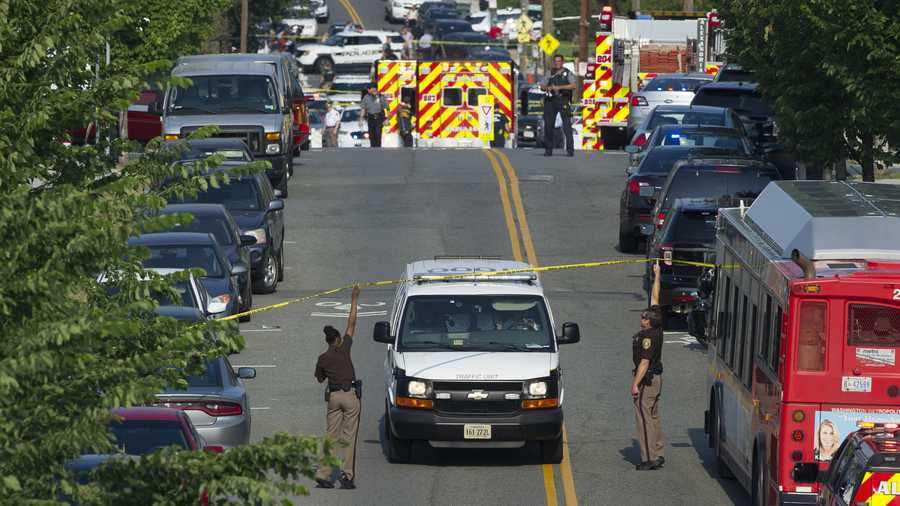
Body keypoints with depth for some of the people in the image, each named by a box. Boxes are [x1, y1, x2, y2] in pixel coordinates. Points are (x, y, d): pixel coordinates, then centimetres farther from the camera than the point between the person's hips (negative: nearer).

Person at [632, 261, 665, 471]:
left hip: (647, 379, -10)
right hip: (656, 377, 10)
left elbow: (644, 362, -23)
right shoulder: (657, 328, 2)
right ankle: (658, 454, 19)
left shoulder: (648, 337, -21)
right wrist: (657, 275, 18)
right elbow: (655, 298, 12)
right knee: (653, 417, 15)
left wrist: (636, 383, -22)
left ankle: (649, 459, -7)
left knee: (644, 419, -6)